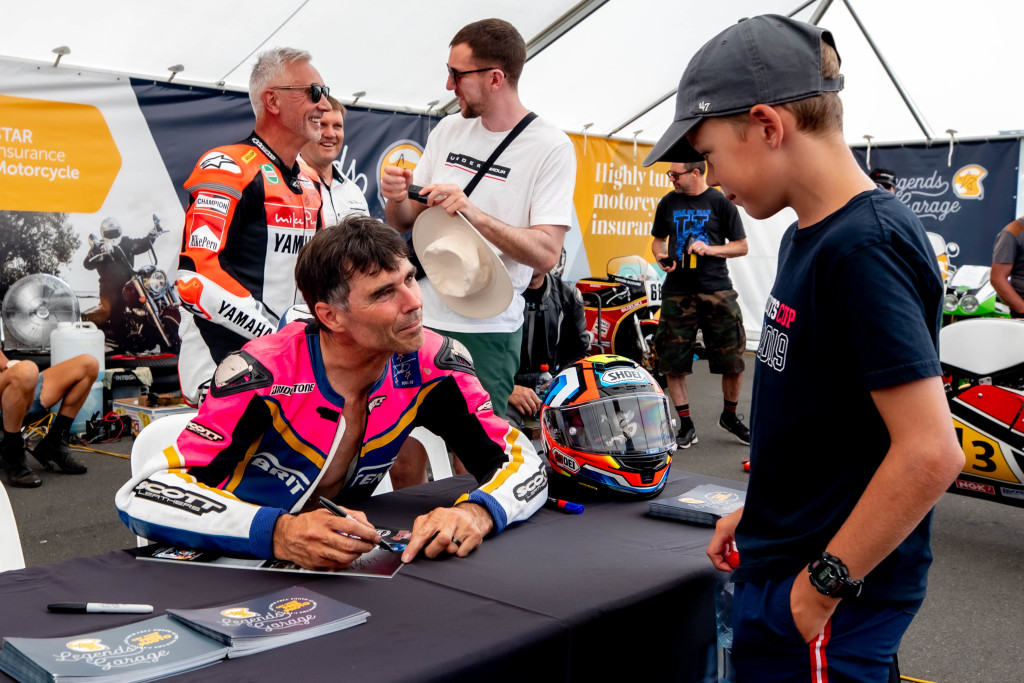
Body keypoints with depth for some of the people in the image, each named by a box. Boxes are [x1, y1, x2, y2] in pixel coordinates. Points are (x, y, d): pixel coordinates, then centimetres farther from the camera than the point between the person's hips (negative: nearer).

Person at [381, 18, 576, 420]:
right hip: (419, 317, 5)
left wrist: (472, 212, -26)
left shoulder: (551, 148, -7)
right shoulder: (448, 130, 11)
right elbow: (404, 224, 14)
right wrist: (397, 197, -9)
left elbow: (546, 254, -15)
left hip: (486, 332, -5)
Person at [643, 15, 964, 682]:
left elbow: (930, 453, -26)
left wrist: (825, 584, -19)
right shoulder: (808, 237, 7)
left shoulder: (865, 249, -22)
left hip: (826, 602, -8)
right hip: (784, 567, 8)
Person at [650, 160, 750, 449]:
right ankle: (686, 425, 13)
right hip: (677, 292, 3)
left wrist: (710, 249, -12)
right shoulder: (668, 203, 11)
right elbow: (658, 239, 22)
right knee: (672, 364, 0)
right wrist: (661, 256, 0)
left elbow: (741, 246, 3)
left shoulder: (720, 202, 1)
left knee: (733, 363, -1)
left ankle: (729, 416, 23)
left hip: (716, 290, -2)